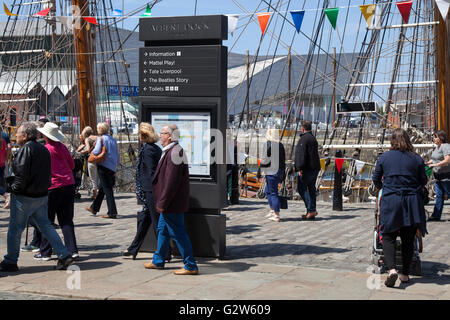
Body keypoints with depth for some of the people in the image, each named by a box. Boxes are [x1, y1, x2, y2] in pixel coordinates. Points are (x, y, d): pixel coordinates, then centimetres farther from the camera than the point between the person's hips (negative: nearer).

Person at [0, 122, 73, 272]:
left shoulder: (26, 149, -15)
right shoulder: (43, 149, 12)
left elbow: (22, 173, -22)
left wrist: (13, 187, -8)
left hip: (24, 197, -8)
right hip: (42, 195, 8)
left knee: (15, 229, 4)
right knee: (45, 226, 13)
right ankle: (64, 255, 6)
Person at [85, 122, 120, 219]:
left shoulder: (100, 138, -7)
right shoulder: (113, 139, 13)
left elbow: (97, 151, -20)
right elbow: (117, 156, 15)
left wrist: (91, 152, 1)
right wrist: (115, 166, 22)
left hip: (104, 166, -7)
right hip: (112, 168, 7)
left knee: (107, 189, -5)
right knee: (101, 188, 19)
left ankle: (112, 212, -7)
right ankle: (94, 208, 33)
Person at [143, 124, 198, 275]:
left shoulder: (175, 152, -21)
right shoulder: (170, 151, 14)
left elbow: (171, 181, -24)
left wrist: (162, 203, -21)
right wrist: (161, 201, 21)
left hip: (172, 205, -11)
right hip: (168, 204, 11)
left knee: (178, 234, -4)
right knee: (162, 230, 19)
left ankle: (191, 266, 2)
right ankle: (158, 261, 32)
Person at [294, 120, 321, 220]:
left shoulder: (304, 139, -12)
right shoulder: (313, 139, 20)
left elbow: (301, 155, -20)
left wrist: (300, 168, -20)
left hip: (306, 169, -9)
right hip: (315, 168, 9)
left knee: (302, 188, -5)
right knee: (311, 189, 10)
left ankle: (311, 210, -15)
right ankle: (311, 212, 11)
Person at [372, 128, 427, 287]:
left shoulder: (384, 157, 0)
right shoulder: (417, 159, 0)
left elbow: (376, 179, 8)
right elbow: (423, 181, 6)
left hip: (390, 201, -1)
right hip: (412, 202, 1)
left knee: (388, 236, 4)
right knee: (408, 239, 11)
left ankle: (391, 269, -17)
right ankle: (405, 273, 15)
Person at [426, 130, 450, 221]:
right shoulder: (437, 147, 14)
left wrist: (435, 165, -26)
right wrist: (426, 163, 15)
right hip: (438, 176, 9)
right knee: (439, 196, 8)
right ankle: (436, 216, 9)